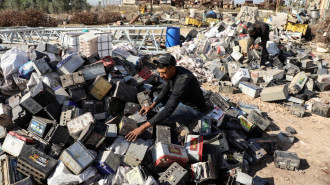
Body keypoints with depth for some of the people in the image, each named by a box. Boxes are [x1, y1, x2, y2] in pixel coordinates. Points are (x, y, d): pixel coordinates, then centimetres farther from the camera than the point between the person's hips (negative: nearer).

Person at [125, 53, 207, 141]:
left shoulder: (183, 80, -38)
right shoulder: (171, 72, -11)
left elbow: (168, 109, -42)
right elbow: (165, 91, 6)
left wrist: (143, 127, -43)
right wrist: (151, 106, -10)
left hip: (195, 110, -9)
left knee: (162, 115, -26)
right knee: (157, 100, 10)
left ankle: (188, 122, 0)